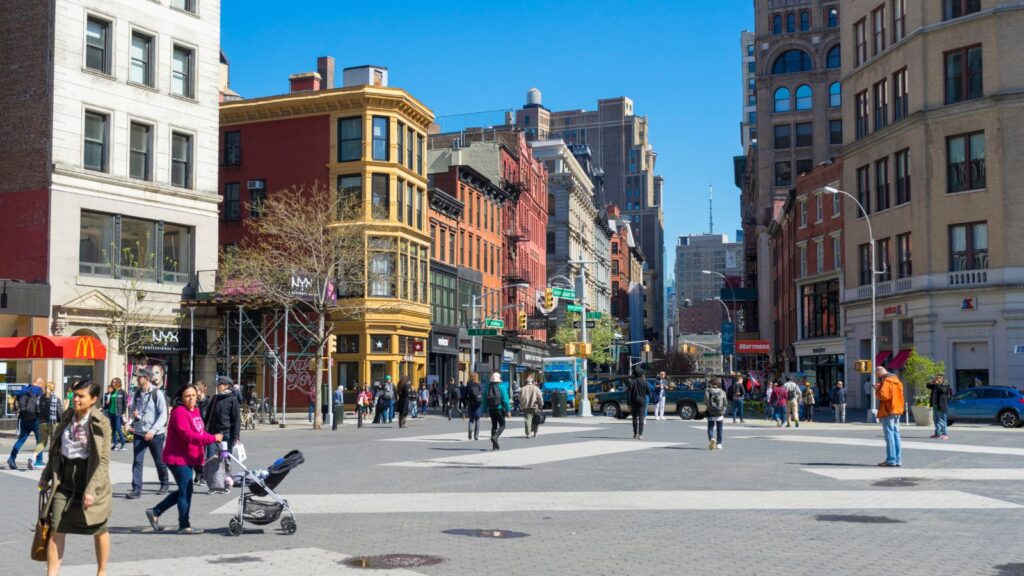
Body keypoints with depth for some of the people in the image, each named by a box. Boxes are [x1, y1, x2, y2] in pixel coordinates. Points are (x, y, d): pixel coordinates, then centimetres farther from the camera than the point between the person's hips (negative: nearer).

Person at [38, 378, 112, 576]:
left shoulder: (101, 423, -14)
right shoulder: (67, 417, 4)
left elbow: (104, 460, -15)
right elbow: (56, 450, 16)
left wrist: (91, 490, -21)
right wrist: (46, 475, 15)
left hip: (90, 480, -4)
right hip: (64, 480, 4)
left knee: (98, 530, 12)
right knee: (56, 529, -2)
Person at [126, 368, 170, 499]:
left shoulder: (157, 394, -10)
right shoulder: (136, 394, 5)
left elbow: (163, 415, -13)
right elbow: (133, 410, 16)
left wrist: (153, 430, -22)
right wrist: (134, 415, -9)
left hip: (155, 434, -4)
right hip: (139, 433, 4)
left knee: (159, 461, 9)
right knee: (137, 461, -5)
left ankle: (165, 484, 30)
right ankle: (136, 489, -4)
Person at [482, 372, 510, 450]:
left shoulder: (487, 387, 7)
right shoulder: (502, 387, -7)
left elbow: (484, 401, 8)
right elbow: (505, 400, -12)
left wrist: (485, 411, 12)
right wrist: (508, 410, -9)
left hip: (491, 409, 5)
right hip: (499, 409, -5)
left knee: (494, 426, 11)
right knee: (502, 425, 4)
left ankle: (495, 445, 9)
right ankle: (495, 436, -22)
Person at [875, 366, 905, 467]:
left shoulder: (886, 382, -13)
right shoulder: (897, 380, 15)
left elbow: (883, 395, -22)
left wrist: (877, 389, -8)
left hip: (888, 412, -9)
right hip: (897, 411, 9)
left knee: (889, 436, -6)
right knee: (896, 435, 11)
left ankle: (891, 460, -6)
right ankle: (898, 460, 11)